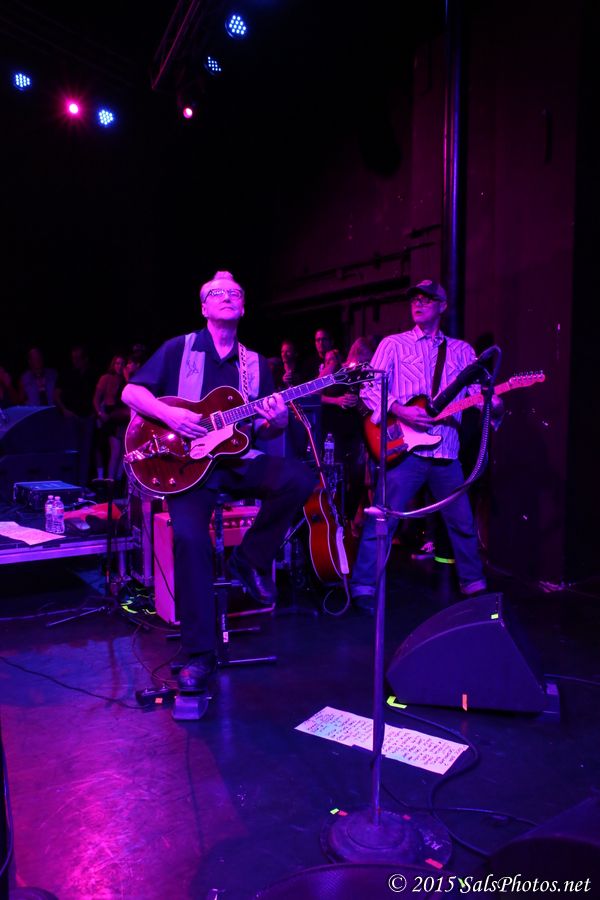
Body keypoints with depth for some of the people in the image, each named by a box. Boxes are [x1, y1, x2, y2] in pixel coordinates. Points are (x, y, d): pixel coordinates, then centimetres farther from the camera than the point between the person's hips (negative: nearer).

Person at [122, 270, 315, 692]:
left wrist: (276, 421, -12)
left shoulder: (255, 363, 14)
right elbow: (131, 391, -1)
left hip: (238, 460, 3)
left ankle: (252, 559, -2)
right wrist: (170, 415, -18)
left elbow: (264, 429, 13)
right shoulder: (179, 348, 5)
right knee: (189, 536, -27)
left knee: (300, 478, -25)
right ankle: (200, 654, -13)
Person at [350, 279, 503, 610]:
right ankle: (363, 588, 4)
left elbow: (478, 392, 7)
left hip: (447, 453, 4)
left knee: (463, 522, 12)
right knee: (383, 520, -5)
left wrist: (492, 404, -15)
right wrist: (400, 411, -17)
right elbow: (369, 388, -2)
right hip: (404, 448, -3)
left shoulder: (462, 350, 15)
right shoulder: (394, 344, 6)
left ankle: (474, 585, 28)